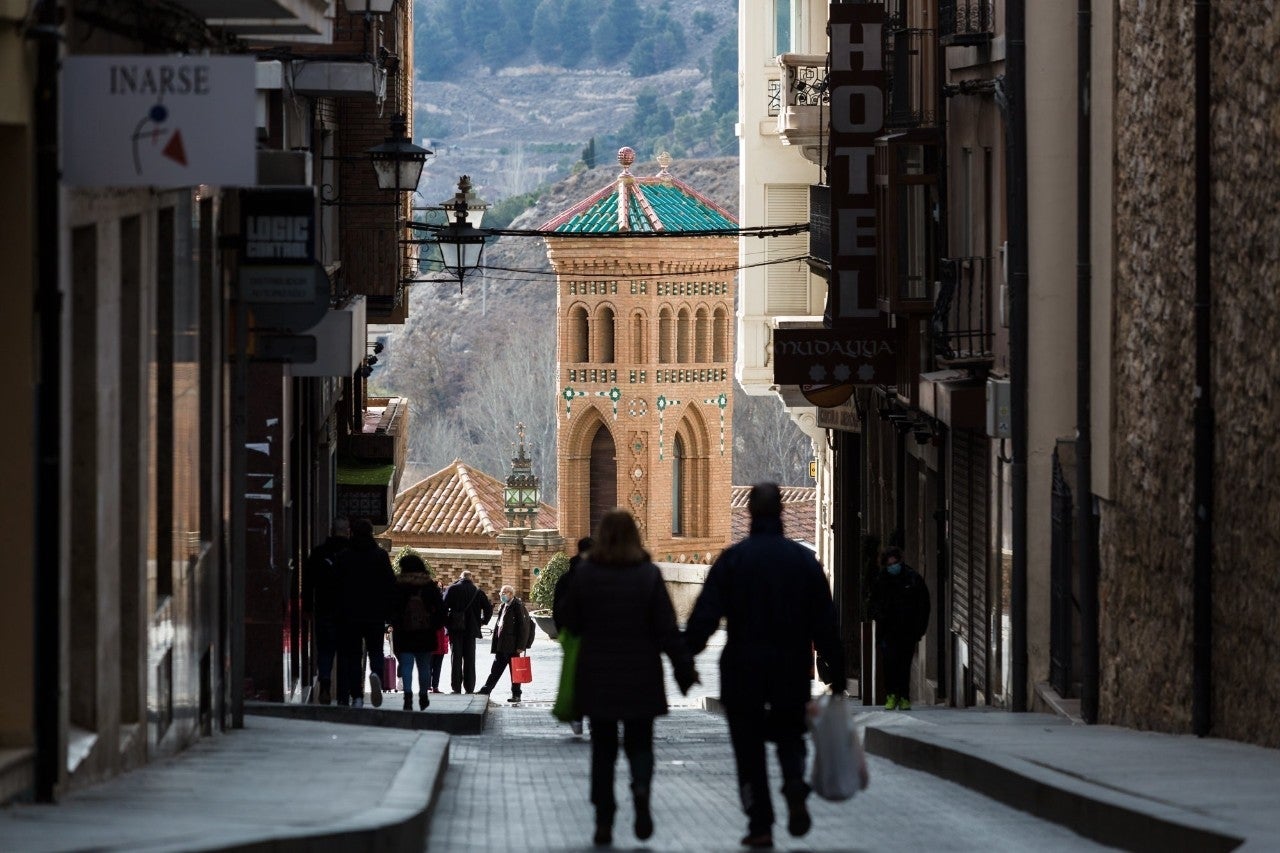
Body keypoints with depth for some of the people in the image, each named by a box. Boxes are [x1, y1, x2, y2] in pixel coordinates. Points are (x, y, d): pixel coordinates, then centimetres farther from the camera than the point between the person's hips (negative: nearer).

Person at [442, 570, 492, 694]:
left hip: (455, 628, -1)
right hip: (471, 628, 1)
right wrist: (483, 622, 15)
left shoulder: (452, 589, -2)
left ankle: (456, 687, -4)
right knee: (469, 659, 7)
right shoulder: (478, 591, 3)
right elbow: (488, 608, 0)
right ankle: (469, 687, 5)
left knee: (456, 657, 1)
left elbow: (444, 606, -8)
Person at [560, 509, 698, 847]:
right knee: (639, 742, 11)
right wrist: (684, 667, -1)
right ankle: (641, 789, -19)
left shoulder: (585, 573, -5)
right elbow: (666, 628, -8)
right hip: (641, 676, 0)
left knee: (603, 747, 10)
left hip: (597, 676, 0)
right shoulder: (649, 574, -7)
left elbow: (570, 620, 3)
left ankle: (604, 820, 5)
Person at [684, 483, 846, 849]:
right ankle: (795, 787, -11)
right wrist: (835, 671, 7)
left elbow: (704, 616, -11)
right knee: (789, 734, 19)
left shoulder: (732, 559, -5)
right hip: (793, 668, 2)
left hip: (743, 668, -2)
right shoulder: (804, 559, 1)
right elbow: (825, 623, 2)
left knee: (749, 744, 6)